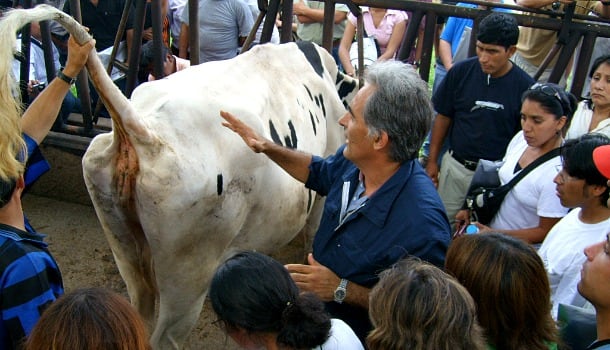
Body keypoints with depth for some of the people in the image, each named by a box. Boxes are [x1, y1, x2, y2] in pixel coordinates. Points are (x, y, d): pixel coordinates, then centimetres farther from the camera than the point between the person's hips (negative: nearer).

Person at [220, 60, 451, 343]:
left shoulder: (422, 224, -38)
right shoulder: (352, 160, -13)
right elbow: (318, 172, 12)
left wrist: (342, 290, -31)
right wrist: (266, 147, 4)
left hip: (356, 336, -7)